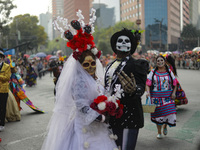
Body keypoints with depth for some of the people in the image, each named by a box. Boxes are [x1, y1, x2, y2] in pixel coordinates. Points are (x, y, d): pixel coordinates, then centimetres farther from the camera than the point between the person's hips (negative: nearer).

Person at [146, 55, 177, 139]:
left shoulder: (169, 72, 7)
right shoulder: (153, 72, 2)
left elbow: (175, 83, 10)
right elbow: (148, 83, -2)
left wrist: (174, 93, -4)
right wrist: (148, 92, -19)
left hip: (168, 97, 1)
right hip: (156, 97, -1)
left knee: (170, 112, -7)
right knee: (158, 114, 3)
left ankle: (165, 126, 26)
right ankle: (159, 132, 19)